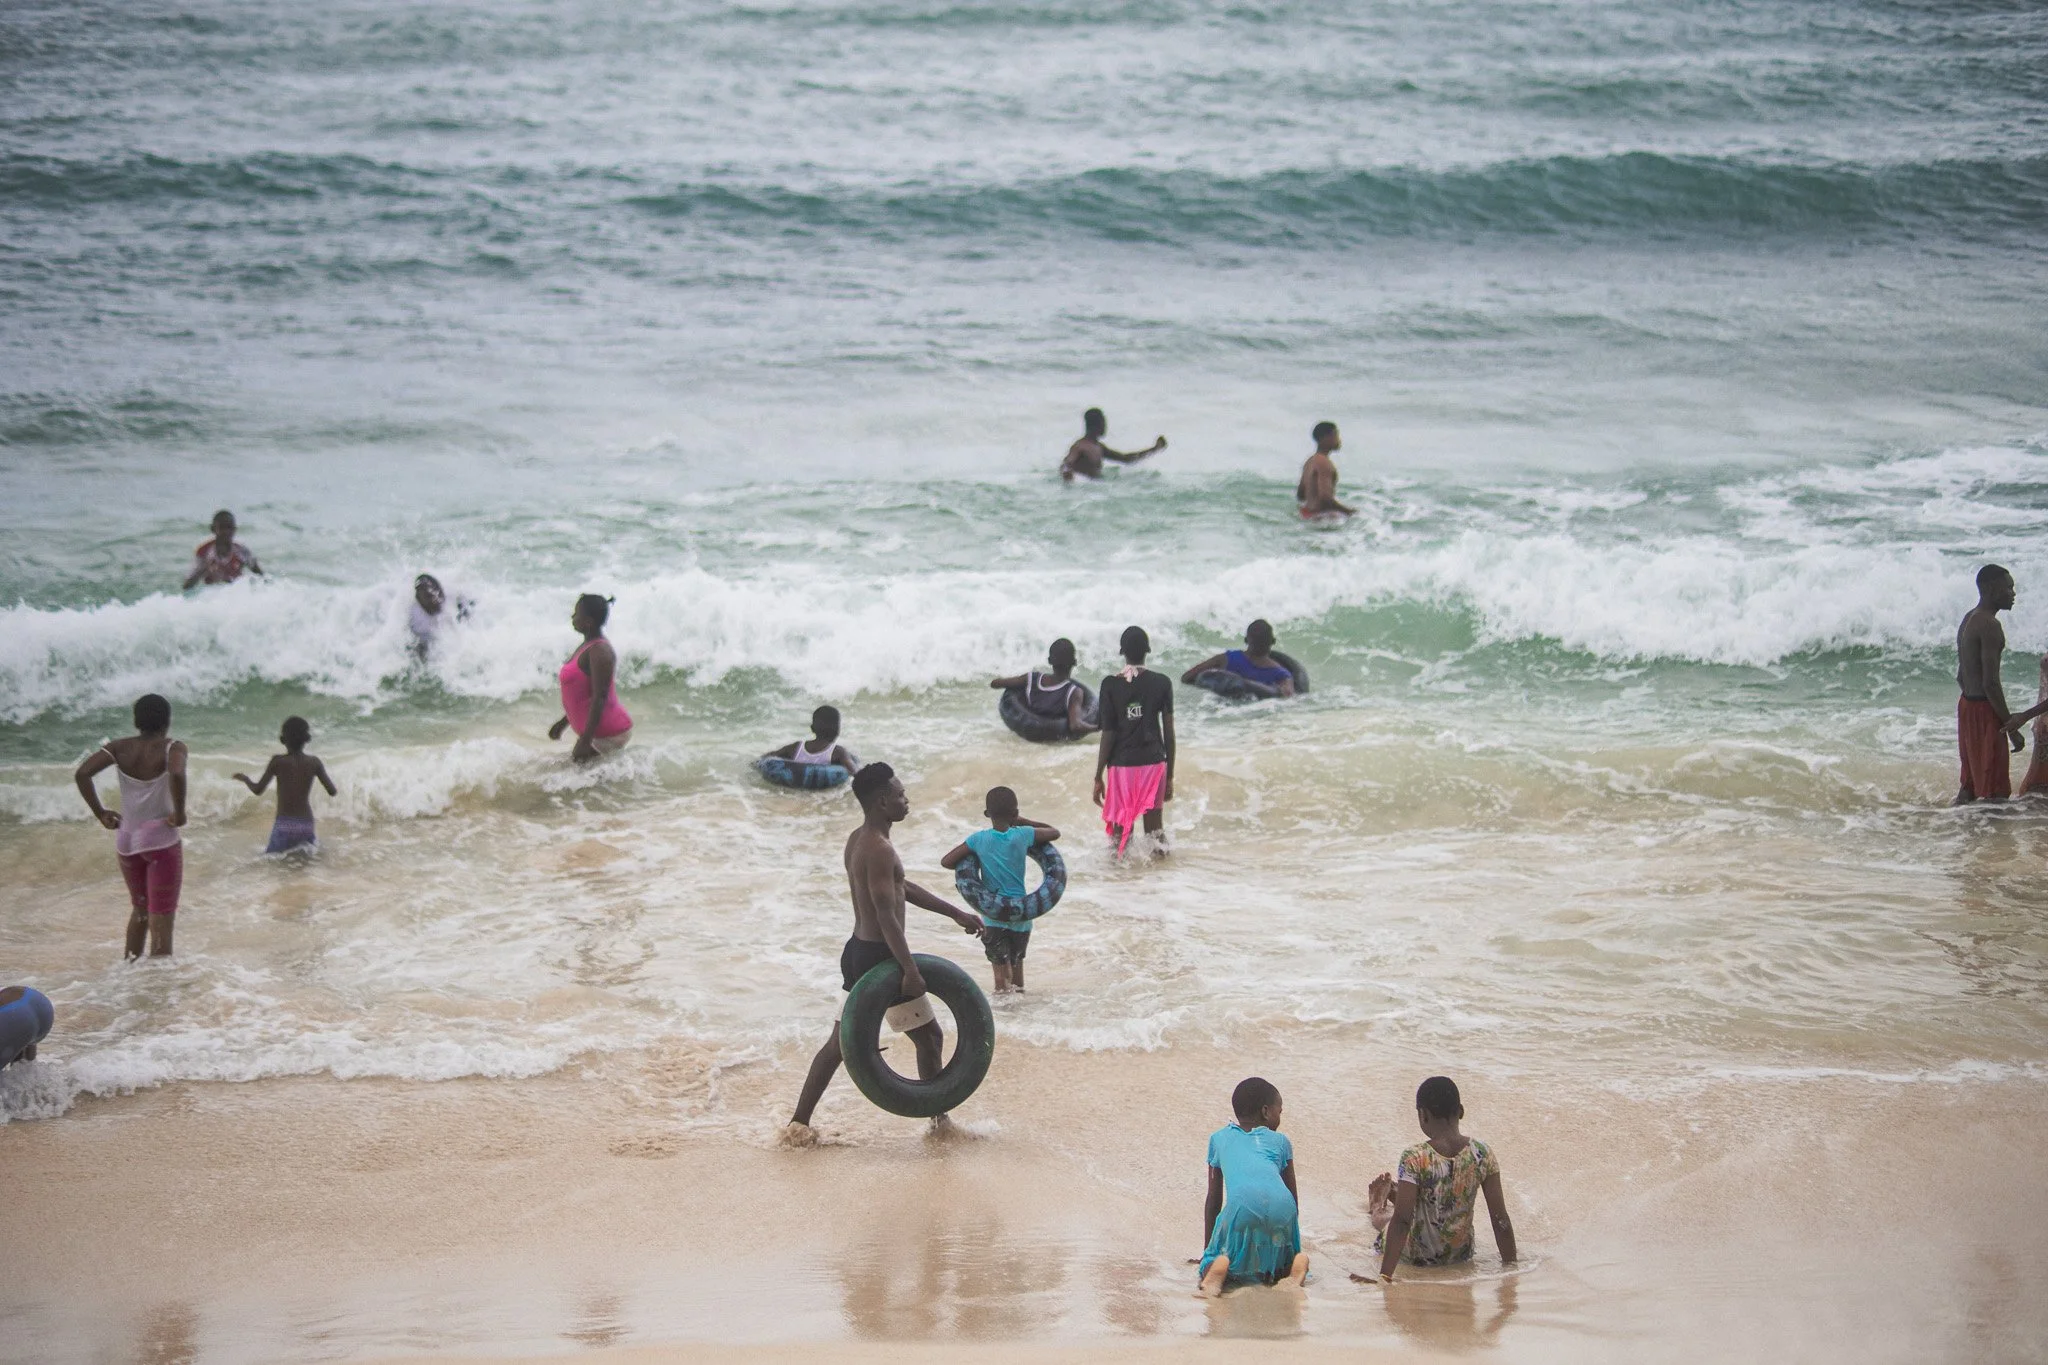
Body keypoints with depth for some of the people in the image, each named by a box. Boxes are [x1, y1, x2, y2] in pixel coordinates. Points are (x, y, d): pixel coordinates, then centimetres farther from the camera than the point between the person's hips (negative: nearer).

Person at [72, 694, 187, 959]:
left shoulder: (120, 748, 1)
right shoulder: (172, 748, -10)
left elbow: (82, 774, -8)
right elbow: (177, 775, -32)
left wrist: (100, 813, 0)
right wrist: (179, 813, -18)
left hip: (126, 840, 5)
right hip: (161, 839, -5)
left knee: (140, 908, 25)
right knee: (161, 916, -2)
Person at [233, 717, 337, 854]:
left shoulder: (278, 761, -7)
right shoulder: (314, 763, 0)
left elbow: (258, 790, -5)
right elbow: (332, 791, 2)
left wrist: (245, 779, 15)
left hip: (284, 826, -2)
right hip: (306, 825, 2)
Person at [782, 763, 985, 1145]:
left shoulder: (857, 841, 11)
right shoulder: (879, 850, -20)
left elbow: (902, 888, 21)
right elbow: (887, 916, -25)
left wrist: (954, 913, 24)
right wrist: (911, 971, -26)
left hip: (857, 952, 9)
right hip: (878, 957, -9)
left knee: (840, 1042, 12)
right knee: (929, 1036, 6)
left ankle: (799, 1124, 11)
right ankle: (940, 1119, 15)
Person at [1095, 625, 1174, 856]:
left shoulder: (1111, 685, -6)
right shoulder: (1161, 683, -2)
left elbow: (1108, 734, -6)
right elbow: (1169, 733, 2)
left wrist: (1098, 777, 1)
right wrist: (1170, 775, 11)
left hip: (1121, 765, -1)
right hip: (1154, 763, 1)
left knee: (1121, 829, 7)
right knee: (1155, 830, 9)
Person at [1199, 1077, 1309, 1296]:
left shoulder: (1219, 1139, 31)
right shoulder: (1280, 1142, 31)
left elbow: (1214, 1200, 32)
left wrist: (1207, 1250, 38)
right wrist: (1290, 1238, 44)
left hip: (1241, 1205, -1)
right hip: (1281, 1207, 1)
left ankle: (1216, 1267, -20)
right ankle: (1296, 1264, -11)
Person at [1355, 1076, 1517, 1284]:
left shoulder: (1415, 1158, -25)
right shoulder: (1482, 1153, -15)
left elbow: (1402, 1220, -28)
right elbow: (1500, 1218, -12)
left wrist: (1385, 1275, -27)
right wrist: (1510, 1265, -1)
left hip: (1417, 1256, -3)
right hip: (1461, 1255, 3)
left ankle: (1378, 1206, 61)